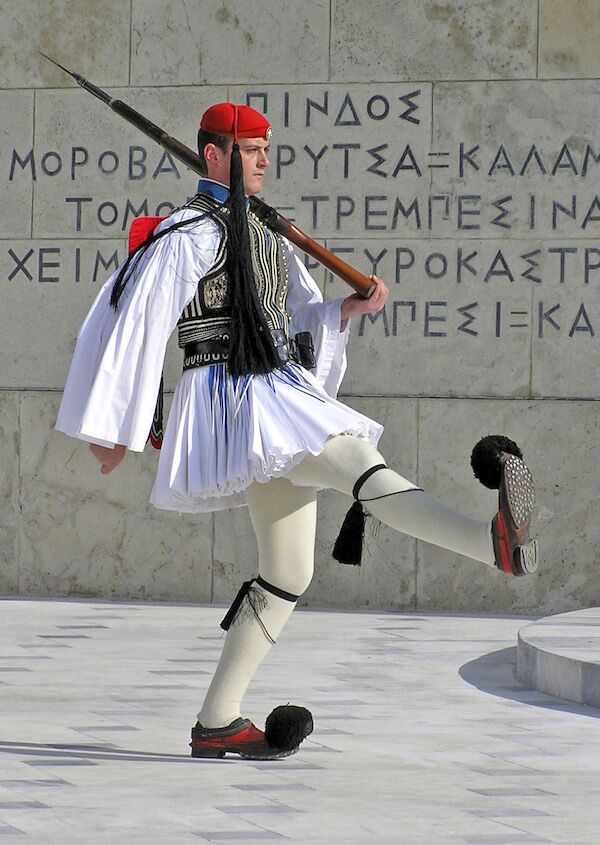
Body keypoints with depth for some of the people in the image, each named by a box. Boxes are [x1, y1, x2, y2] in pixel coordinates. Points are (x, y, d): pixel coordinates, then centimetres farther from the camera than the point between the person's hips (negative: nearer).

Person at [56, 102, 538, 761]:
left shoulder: (266, 236, 22)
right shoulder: (184, 236, -5)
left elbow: (307, 319, 24)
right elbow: (132, 327, -7)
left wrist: (355, 306, 2)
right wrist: (112, 429, -6)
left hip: (281, 399, 10)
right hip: (231, 400, -10)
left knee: (288, 576, 10)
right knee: (358, 462, -30)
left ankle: (216, 724, 15)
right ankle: (495, 543, -53)